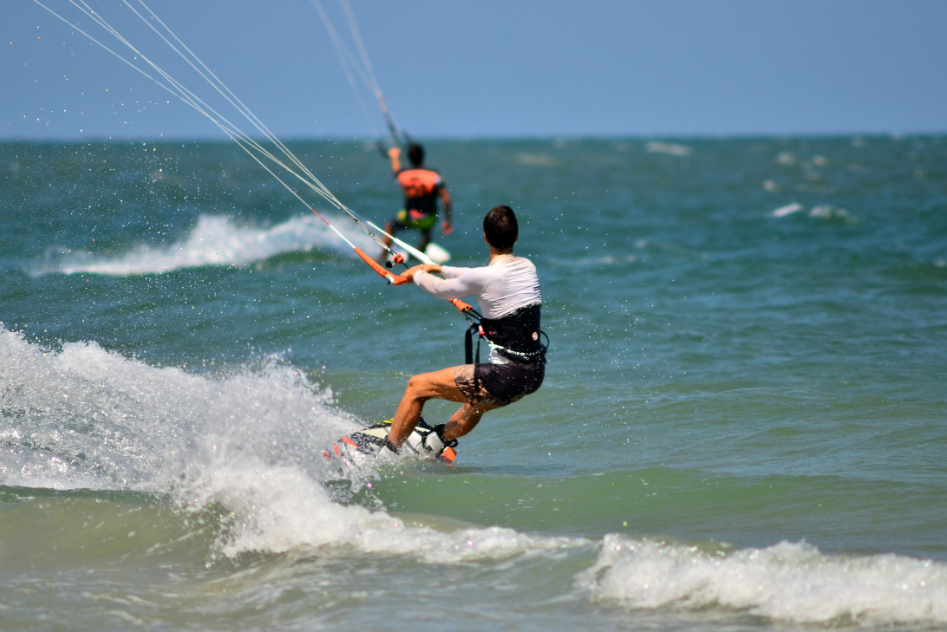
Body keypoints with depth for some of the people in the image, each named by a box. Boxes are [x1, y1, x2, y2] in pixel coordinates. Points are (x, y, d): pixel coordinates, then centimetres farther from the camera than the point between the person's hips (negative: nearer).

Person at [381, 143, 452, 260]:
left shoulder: (403, 175, -9)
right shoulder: (434, 175, -16)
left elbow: (396, 170, 18)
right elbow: (446, 198, -20)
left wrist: (395, 156, 39)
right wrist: (447, 221, -11)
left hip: (408, 218, 0)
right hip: (429, 219, 0)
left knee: (390, 226, 28)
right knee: (426, 233, 35)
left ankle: (384, 256, 26)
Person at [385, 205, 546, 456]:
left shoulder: (484, 277, -16)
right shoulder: (528, 267, 5)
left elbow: (441, 290, 2)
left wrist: (417, 275, 24)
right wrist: (437, 268, 33)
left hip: (506, 376, -7)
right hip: (535, 374, 7)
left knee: (417, 386, 9)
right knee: (476, 404, 38)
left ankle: (387, 452, 20)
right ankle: (435, 444, 53)